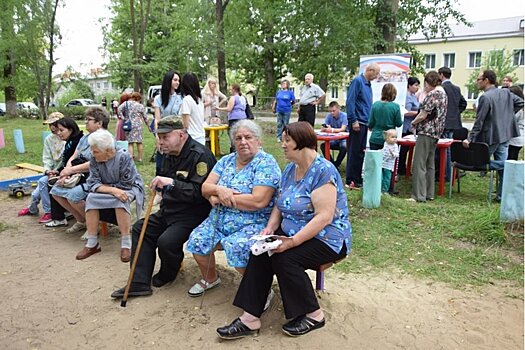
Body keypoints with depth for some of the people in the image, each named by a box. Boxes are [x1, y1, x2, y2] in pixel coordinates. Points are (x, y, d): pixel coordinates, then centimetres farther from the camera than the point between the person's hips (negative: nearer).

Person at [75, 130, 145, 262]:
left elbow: (126, 184, -22)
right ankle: (92, 243, -15)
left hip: (130, 188, -4)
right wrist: (112, 190, -34)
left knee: (120, 200, -36)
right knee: (91, 198, -23)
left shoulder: (123, 157, -23)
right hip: (107, 191, 5)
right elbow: (93, 184, -16)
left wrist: (104, 186, -16)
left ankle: (126, 244, -28)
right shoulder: (94, 160, -10)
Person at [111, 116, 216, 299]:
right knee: (141, 228, 4)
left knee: (167, 241, -25)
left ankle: (167, 275, 10)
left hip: (193, 213, -10)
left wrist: (171, 183, -33)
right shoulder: (170, 155, 11)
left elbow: (199, 193, -27)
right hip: (169, 210, 10)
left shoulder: (200, 156, -19)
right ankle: (139, 282, 2)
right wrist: (159, 183, 8)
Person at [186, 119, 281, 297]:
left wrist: (220, 198, -14)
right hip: (218, 220, 7)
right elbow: (205, 187, 8)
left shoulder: (266, 163, -11)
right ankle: (210, 279, 20)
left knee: (237, 248, -31)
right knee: (196, 240, -11)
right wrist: (218, 190, -17)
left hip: (252, 223, -6)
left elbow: (258, 201, -22)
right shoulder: (226, 160, 11)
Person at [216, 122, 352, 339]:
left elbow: (325, 216, -24)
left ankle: (313, 315, -5)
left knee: (284, 258, -27)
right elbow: (280, 206, 12)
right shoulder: (290, 170, 8)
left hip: (327, 238, -7)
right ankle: (250, 318, -13)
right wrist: (270, 228, -8)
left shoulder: (323, 171, -18)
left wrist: (292, 241, -29)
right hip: (293, 233, 7)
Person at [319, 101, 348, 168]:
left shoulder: (344, 116, -12)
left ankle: (336, 165, -19)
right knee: (323, 146, -21)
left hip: (343, 139, -4)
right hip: (333, 139, 4)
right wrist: (325, 128, -33)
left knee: (344, 147, -35)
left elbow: (343, 129, -24)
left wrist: (332, 130, -42)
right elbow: (323, 129, -7)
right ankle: (332, 164, -12)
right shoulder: (328, 116, -1)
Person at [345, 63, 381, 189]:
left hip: (365, 122, 9)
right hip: (358, 122, -9)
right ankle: (350, 181, 2)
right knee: (354, 152, -5)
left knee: (361, 151, 12)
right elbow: (350, 101, -16)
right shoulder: (357, 81, -9)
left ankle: (358, 179, 20)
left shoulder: (368, 84, 17)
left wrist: (370, 121, 17)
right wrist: (354, 120, -20)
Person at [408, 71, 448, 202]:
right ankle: (429, 194, 20)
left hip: (426, 132, -10)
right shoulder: (443, 93, 16)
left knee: (419, 165, -7)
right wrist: (418, 120, 17)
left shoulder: (433, 94, -14)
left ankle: (419, 195, -5)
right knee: (429, 164, 14)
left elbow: (423, 115, -17)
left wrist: (414, 122, 0)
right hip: (436, 133, 10)